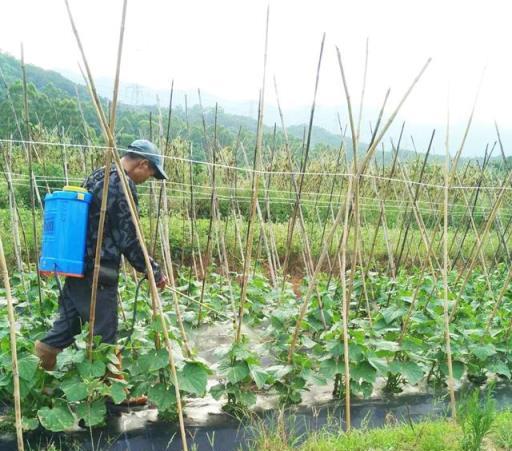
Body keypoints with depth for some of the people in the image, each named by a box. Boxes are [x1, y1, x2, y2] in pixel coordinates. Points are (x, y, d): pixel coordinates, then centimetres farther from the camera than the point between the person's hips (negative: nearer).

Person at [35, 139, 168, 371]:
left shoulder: (96, 176, 15)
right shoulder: (123, 185, -14)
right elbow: (129, 240, -16)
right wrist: (154, 272, -7)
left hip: (76, 265, 9)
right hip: (98, 273, -9)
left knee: (67, 325, 16)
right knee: (104, 336, 2)